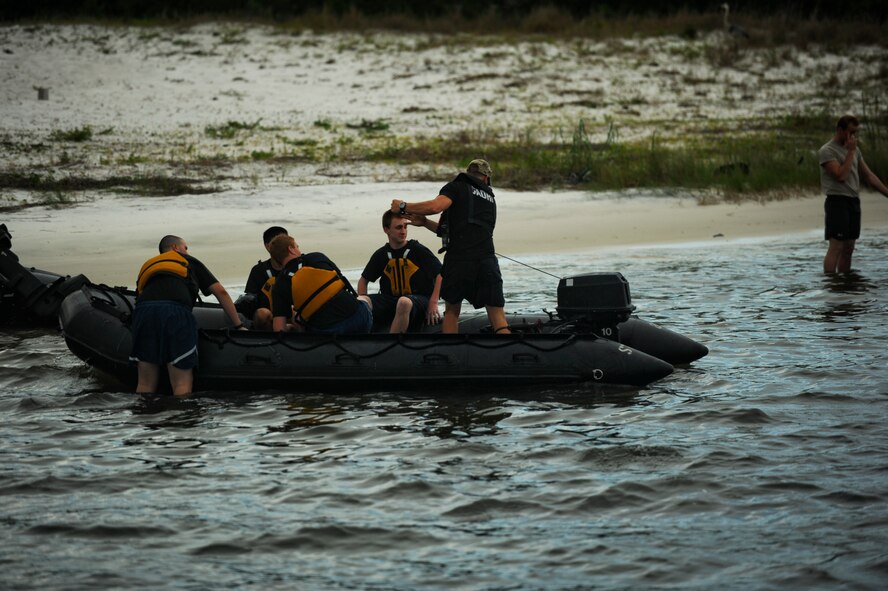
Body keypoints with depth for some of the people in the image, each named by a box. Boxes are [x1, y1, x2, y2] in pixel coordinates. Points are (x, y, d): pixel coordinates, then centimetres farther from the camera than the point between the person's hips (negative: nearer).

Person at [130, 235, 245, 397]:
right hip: (176, 312, -3)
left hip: (143, 310, 3)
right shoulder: (189, 262, 31)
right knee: (182, 384, -3)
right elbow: (220, 292, 26)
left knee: (146, 384, 7)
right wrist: (239, 326, 29)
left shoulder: (147, 265, 39)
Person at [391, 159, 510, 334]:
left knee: (451, 310, 18)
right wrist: (425, 222, 26)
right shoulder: (490, 199, 26)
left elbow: (436, 206, -13)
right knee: (498, 319, 3)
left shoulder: (457, 187, 7)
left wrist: (404, 207, 0)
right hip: (487, 261, 3)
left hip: (458, 259, -3)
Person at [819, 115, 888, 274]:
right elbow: (840, 175, -19)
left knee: (848, 248, 7)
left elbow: (868, 175, 18)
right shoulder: (827, 150, -8)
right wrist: (850, 152, -14)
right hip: (837, 200, -8)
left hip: (854, 201, 8)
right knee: (836, 247, -13)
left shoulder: (854, 150, 16)